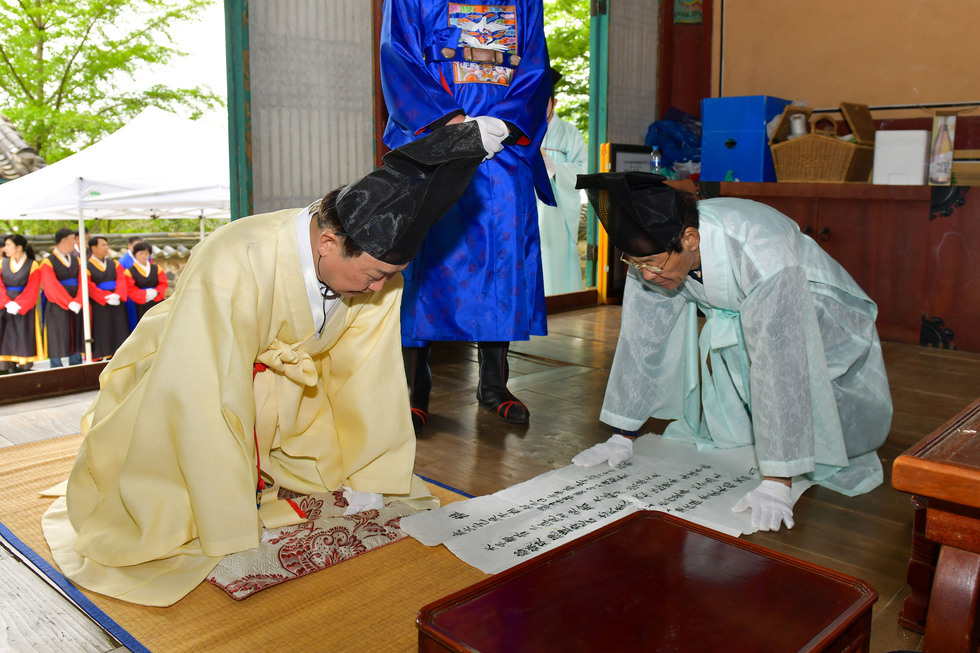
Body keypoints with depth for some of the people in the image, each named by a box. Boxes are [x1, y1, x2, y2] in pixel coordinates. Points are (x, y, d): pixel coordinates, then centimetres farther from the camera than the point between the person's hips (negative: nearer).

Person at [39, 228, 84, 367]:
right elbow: (52, 286, -14)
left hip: (76, 307, 5)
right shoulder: (48, 262, -4)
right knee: (57, 341, -2)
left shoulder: (76, 260, 12)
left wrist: (78, 302, -16)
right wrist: (69, 303, -24)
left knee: (75, 342, 7)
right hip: (57, 308, -5)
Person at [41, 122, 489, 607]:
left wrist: (367, 482, -10)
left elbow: (367, 373, -13)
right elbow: (207, 406, -37)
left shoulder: (376, 266, -21)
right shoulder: (233, 267, -39)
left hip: (282, 384, 5)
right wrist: (237, 536, -33)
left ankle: (255, 473, 23)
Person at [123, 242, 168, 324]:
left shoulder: (156, 268, 9)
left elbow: (163, 284, 3)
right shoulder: (130, 272, 0)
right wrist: (145, 294, -20)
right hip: (141, 308, -3)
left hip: (157, 304, 3)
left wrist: (155, 292, -16)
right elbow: (130, 290, -6)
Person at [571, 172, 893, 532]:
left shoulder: (760, 253, -40)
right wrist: (621, 437, -12)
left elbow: (779, 367, -42)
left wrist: (775, 483, -41)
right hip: (732, 321, 5)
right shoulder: (652, 252, -24)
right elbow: (641, 338, -15)